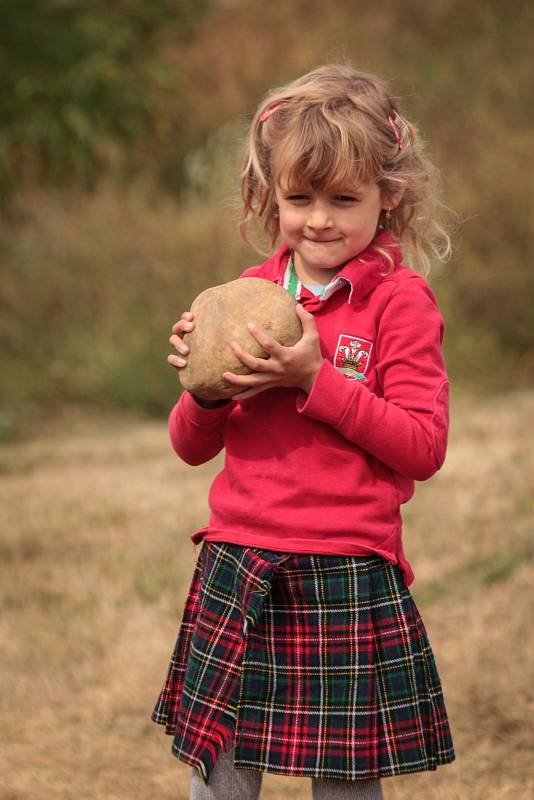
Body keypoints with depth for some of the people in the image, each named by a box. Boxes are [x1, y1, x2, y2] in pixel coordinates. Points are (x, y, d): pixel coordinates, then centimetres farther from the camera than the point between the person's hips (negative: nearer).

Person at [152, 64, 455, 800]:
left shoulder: (400, 299, -3)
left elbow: (425, 447, -11)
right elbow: (193, 446, 14)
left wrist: (316, 380, -16)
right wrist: (207, 389, -8)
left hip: (349, 578, -4)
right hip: (237, 572, 4)